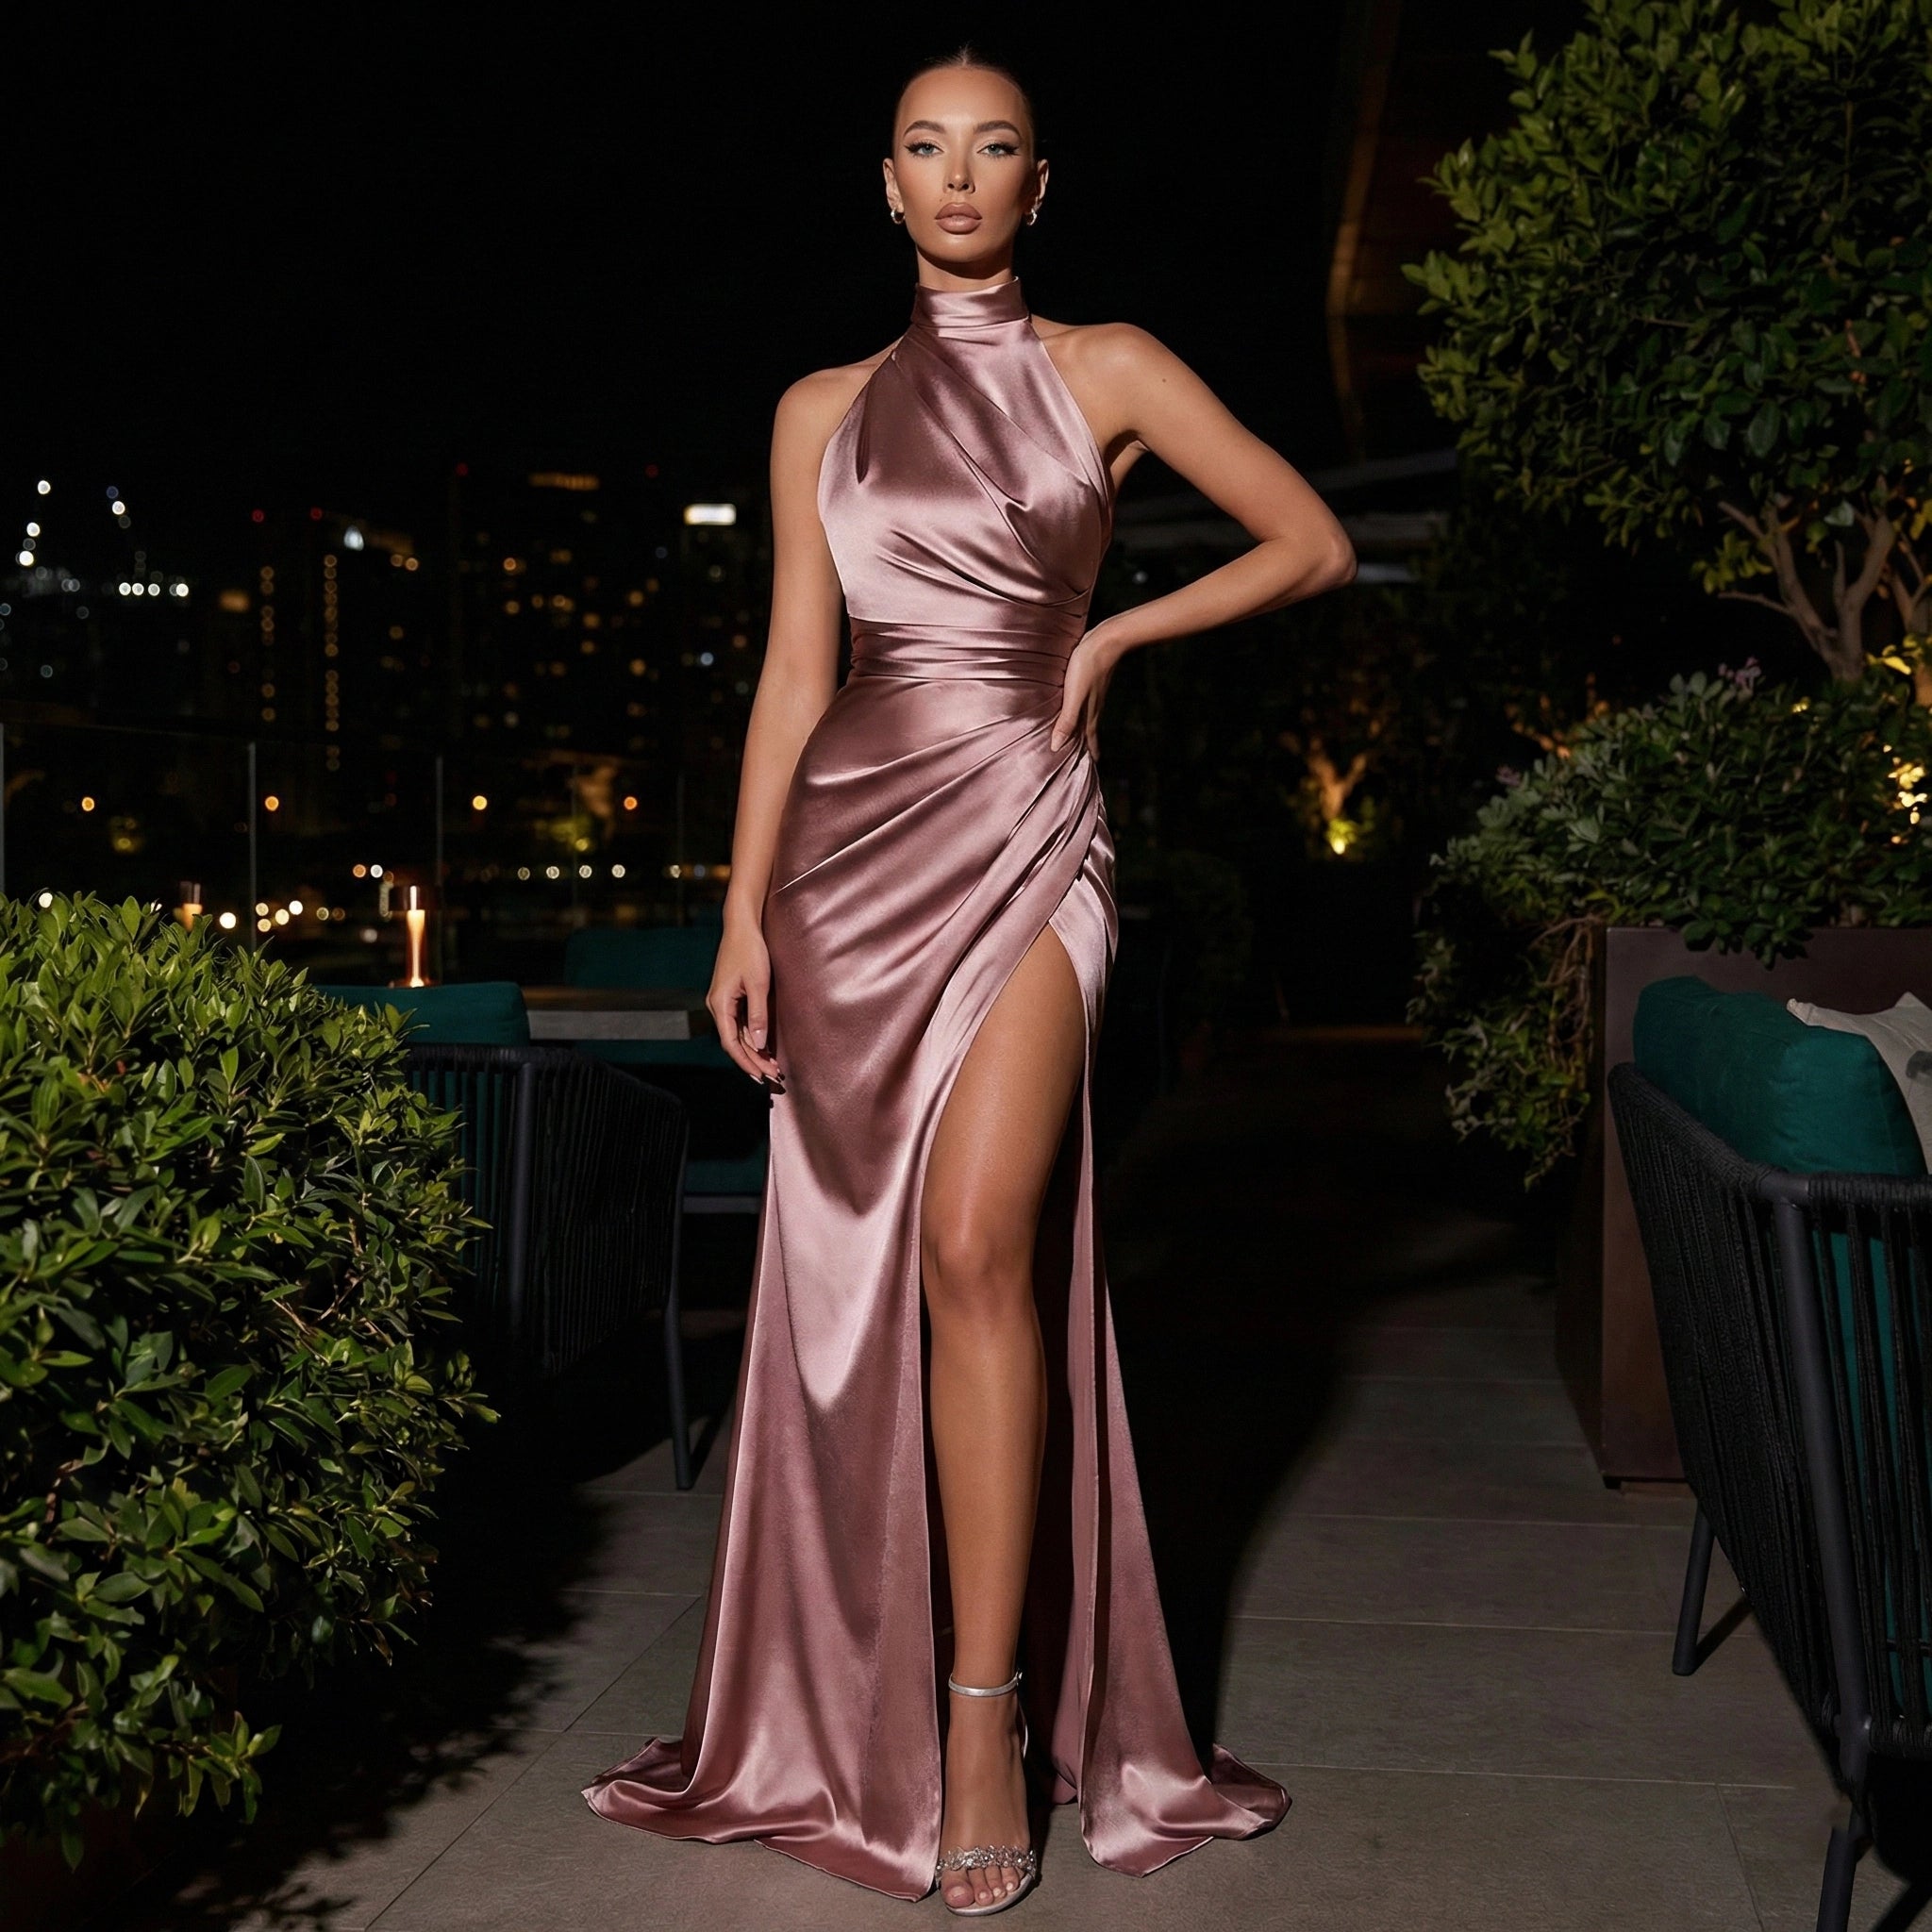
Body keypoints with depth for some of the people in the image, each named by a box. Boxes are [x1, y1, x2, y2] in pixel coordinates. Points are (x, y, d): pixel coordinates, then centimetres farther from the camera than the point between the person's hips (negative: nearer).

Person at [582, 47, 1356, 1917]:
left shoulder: (1107, 370, 8)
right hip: (855, 844, 3)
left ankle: (990, 1716, -7)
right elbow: (793, 673, 10)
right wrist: (746, 907, 3)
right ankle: (854, 1701, 17)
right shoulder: (822, 411, 13)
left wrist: (1111, 635, 1)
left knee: (978, 1243, -17)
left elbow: (1314, 541, 8)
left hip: (1026, 831, -3)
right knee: (852, 1272, 4)